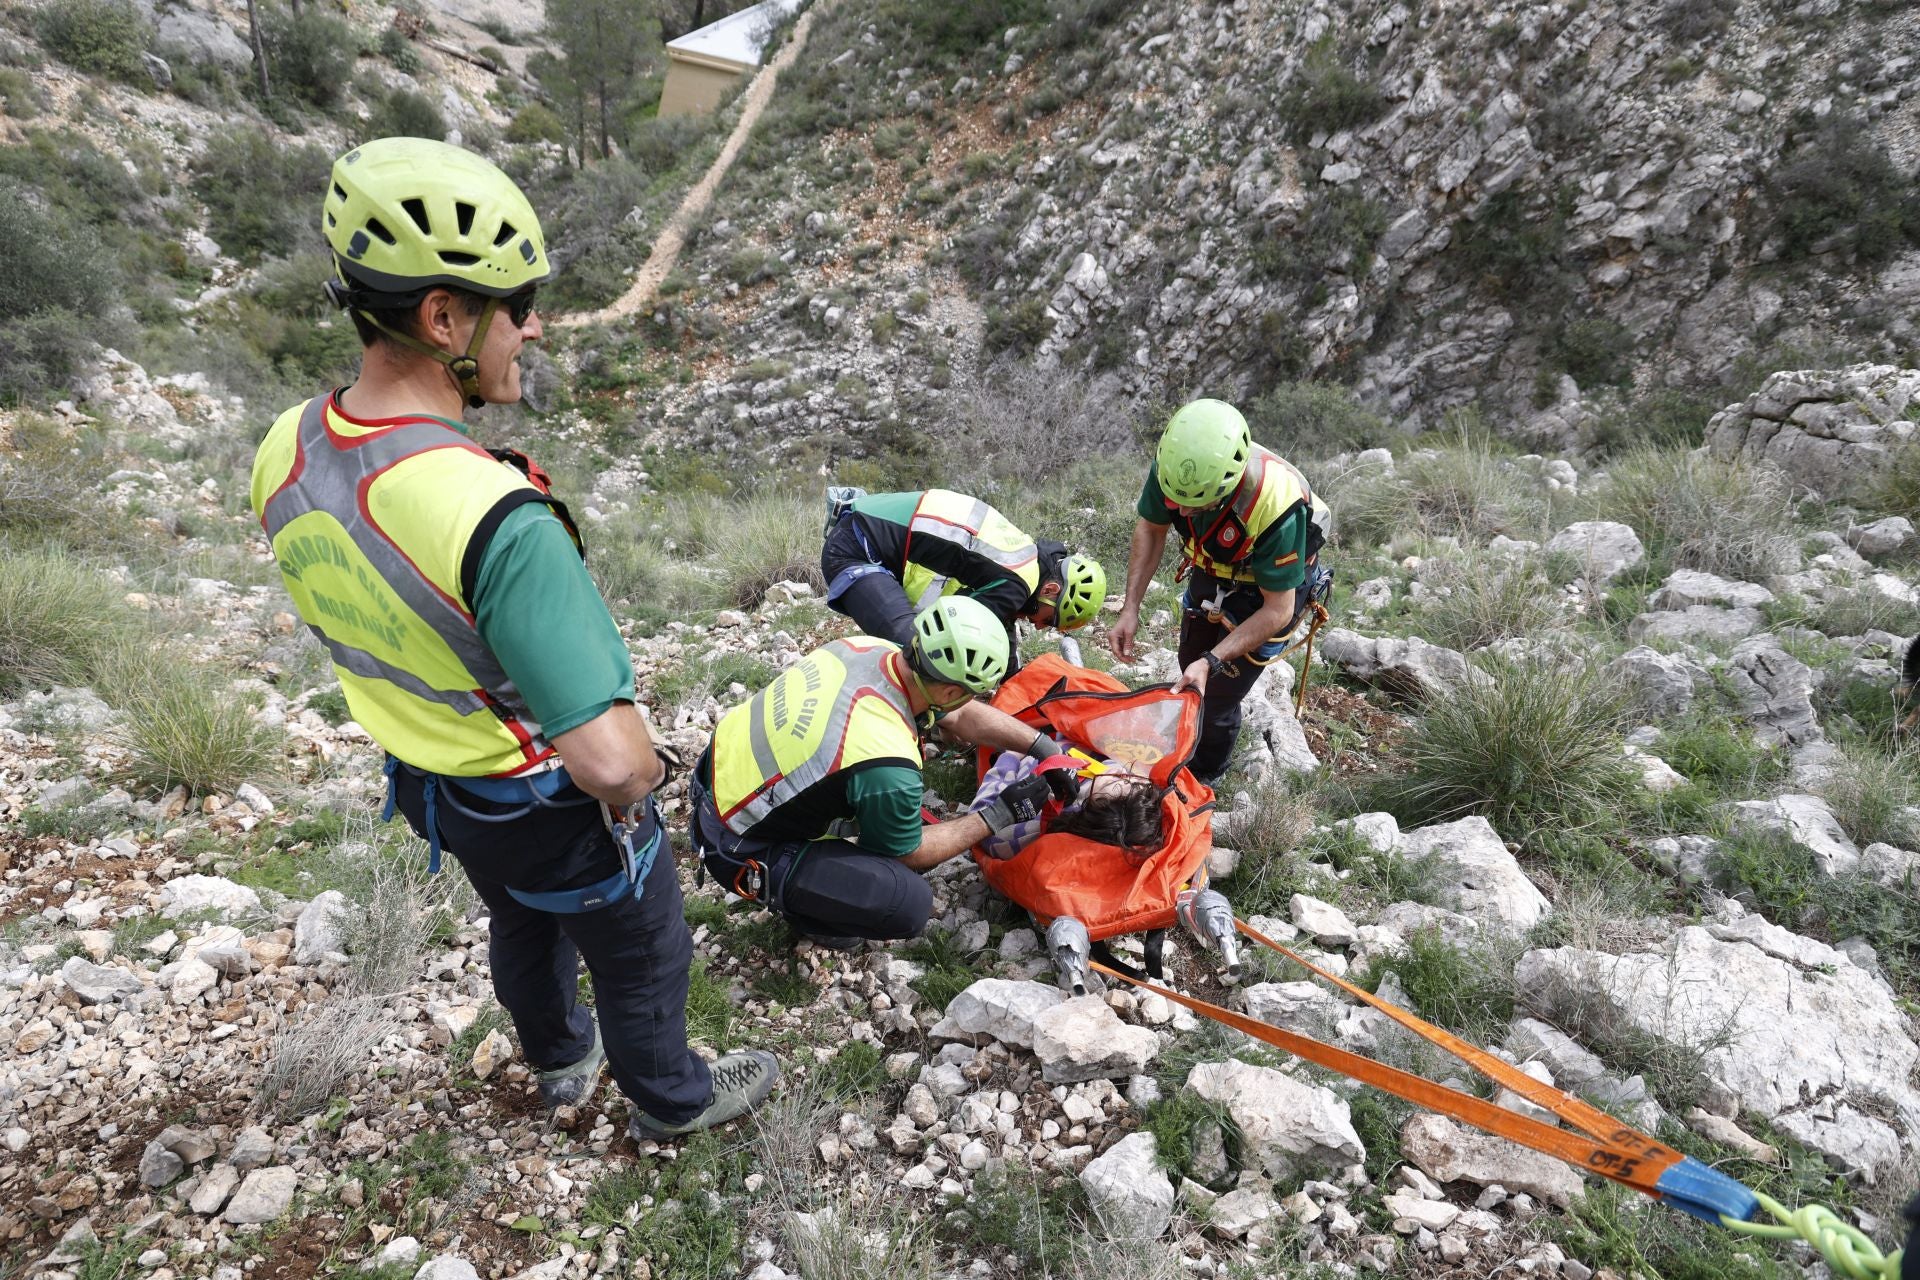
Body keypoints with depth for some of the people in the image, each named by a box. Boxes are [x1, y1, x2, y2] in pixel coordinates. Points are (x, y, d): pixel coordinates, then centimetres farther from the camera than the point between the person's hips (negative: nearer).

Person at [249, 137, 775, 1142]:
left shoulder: (285, 454, -14)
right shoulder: (496, 518, -40)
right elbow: (610, 757, -42)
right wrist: (629, 788, -18)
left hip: (430, 785, 7)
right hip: (550, 806, -7)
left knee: (525, 928, 34)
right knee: (640, 956, 22)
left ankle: (561, 1064, 61)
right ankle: (671, 1098, 50)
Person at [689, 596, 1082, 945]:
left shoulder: (870, 647, -13)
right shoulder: (887, 763, -33)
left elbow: (965, 715, 5)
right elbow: (909, 854, -10)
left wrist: (1047, 748, 7)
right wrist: (999, 815, -4)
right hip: (738, 849, -8)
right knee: (910, 903, -16)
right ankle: (803, 905, 11)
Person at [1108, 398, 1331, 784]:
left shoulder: (1277, 506, -43)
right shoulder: (1174, 464, -31)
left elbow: (1277, 612, -30)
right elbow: (1150, 529, -9)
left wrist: (1211, 662, -37)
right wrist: (1130, 608, -16)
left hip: (1270, 589, -5)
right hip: (1210, 571, 5)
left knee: (1216, 698, 2)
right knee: (1190, 668, 23)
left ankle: (1203, 780, 32)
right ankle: (1186, 752, 52)